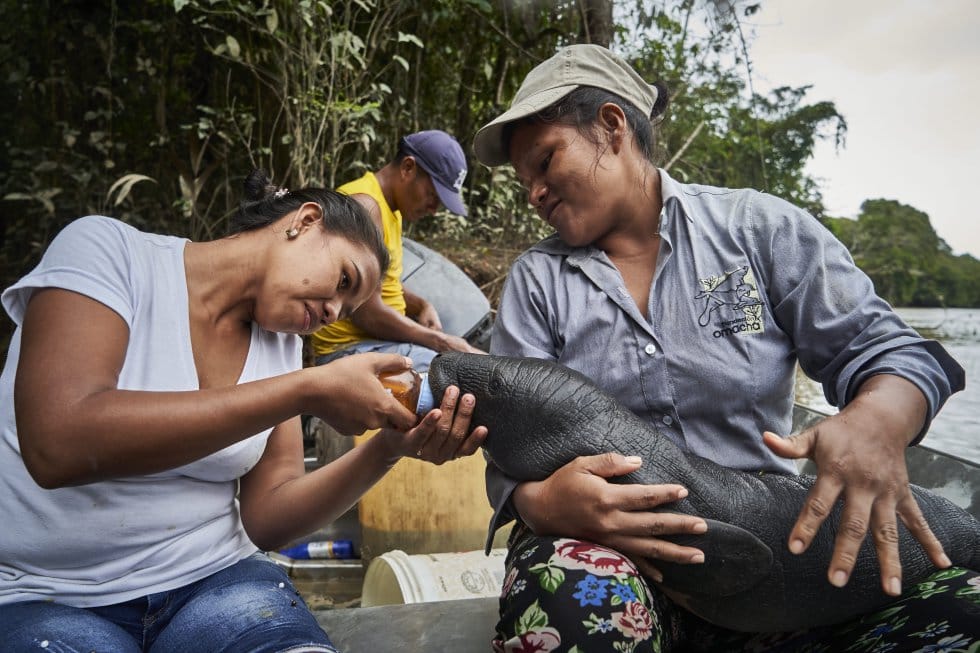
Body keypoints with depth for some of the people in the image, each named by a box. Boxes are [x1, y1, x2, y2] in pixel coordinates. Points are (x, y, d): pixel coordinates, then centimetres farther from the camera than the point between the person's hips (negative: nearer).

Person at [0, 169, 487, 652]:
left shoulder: (280, 342, 3)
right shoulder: (107, 247, -11)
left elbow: (265, 517, 0)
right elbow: (58, 446, -27)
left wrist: (387, 450, -16)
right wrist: (308, 390, -28)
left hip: (213, 579, 3)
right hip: (44, 596, -2)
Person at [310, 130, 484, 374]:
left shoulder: (391, 208, 13)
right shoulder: (364, 205, -18)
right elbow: (368, 314, -24)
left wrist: (422, 306, 2)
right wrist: (442, 342, -16)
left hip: (379, 339, 10)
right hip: (351, 348, -10)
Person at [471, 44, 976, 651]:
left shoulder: (761, 227, 3)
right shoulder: (536, 278, 6)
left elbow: (878, 345, 1)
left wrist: (880, 420, -23)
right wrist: (542, 501, -24)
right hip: (606, 541, -1)